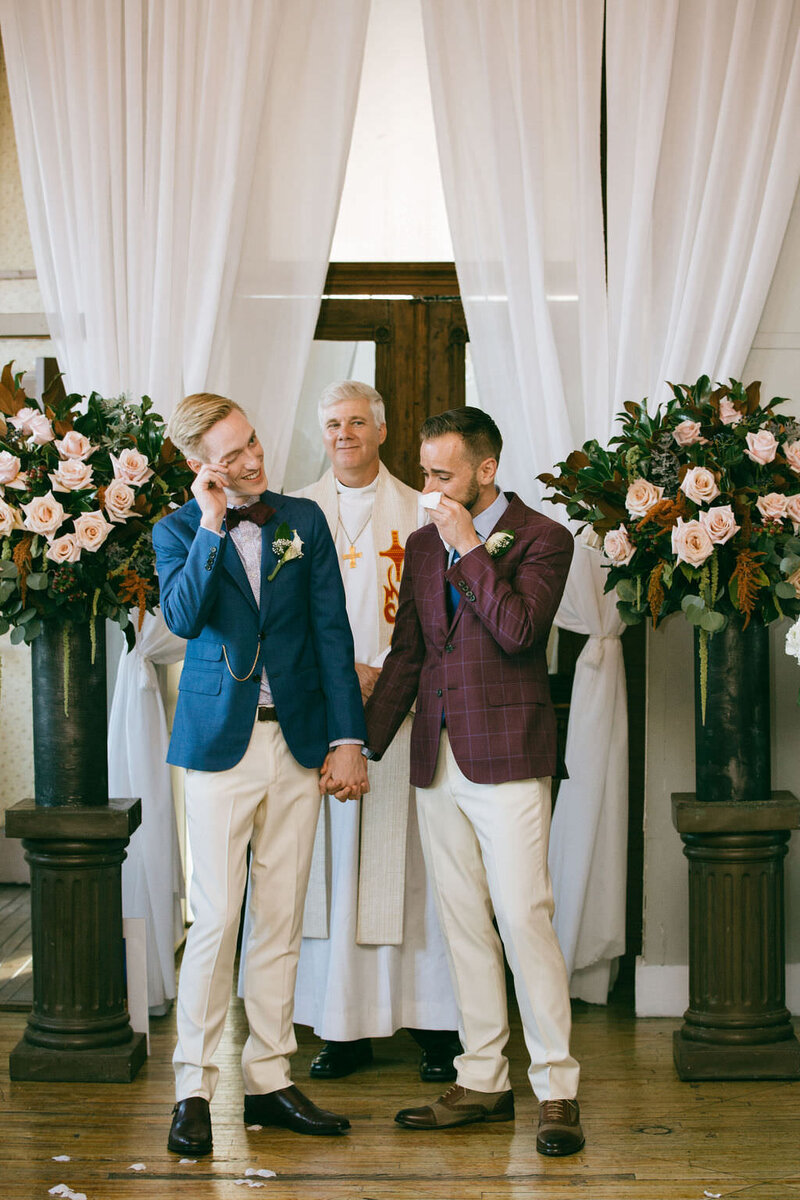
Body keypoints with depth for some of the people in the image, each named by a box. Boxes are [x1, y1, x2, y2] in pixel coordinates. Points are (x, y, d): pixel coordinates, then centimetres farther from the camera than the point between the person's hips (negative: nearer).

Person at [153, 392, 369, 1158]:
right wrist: (213, 526, -18)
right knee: (215, 920, -5)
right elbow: (182, 617, -16)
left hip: (299, 745, 3)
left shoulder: (303, 522, 8)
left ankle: (268, 1080, 17)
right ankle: (193, 1089, 4)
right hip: (221, 744, -3)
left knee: (281, 921, 8)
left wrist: (347, 738, 0)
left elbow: (332, 631, 5)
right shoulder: (179, 530, 2)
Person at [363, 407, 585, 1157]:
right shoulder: (423, 545, 14)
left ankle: (557, 1089, 1)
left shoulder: (540, 538, -3)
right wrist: (363, 743, 12)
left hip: (507, 757, -6)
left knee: (523, 919, -8)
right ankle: (482, 1082, 17)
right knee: (463, 924, 9)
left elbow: (518, 630, -18)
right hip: (438, 759, 6)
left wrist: (471, 548, -14)